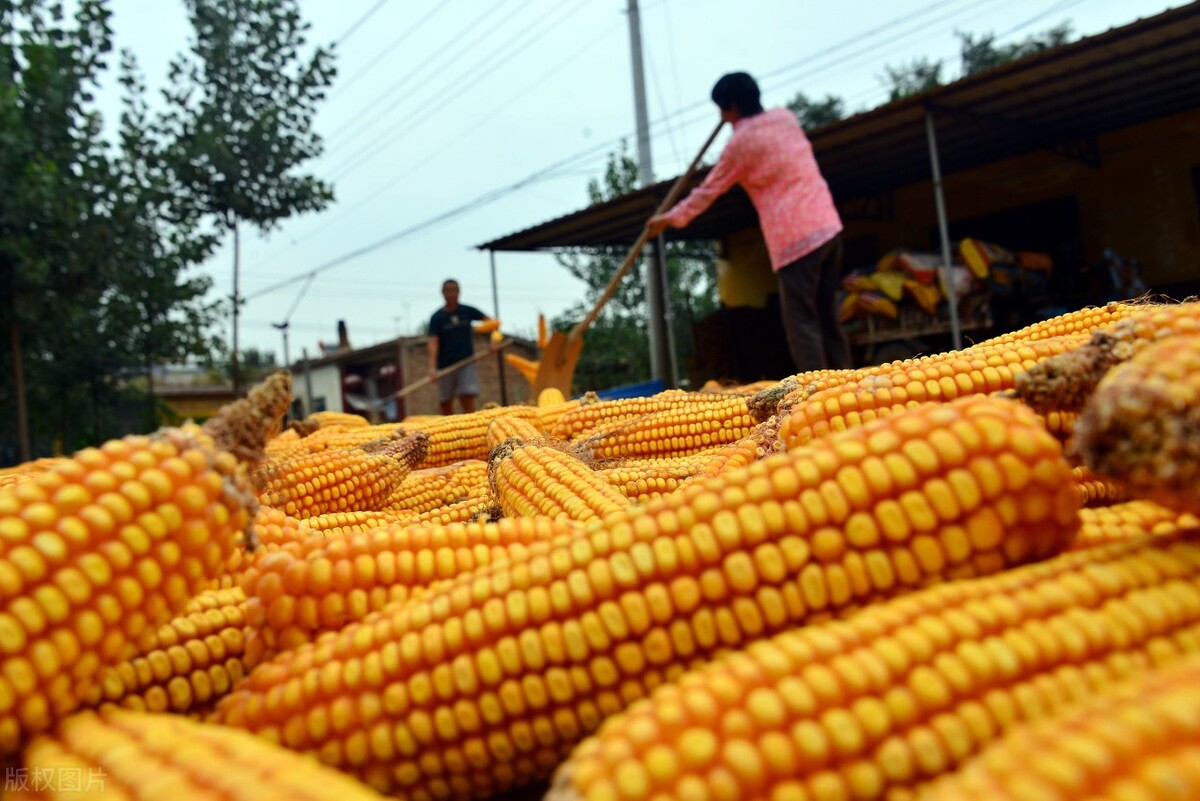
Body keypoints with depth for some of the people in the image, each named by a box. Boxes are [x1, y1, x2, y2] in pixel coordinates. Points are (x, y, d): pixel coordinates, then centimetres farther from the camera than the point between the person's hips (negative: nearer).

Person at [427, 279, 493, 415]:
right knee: (445, 404, 6)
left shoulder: (468, 311, 4)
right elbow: (433, 343, -13)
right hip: (445, 366, 0)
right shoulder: (437, 318, -3)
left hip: (466, 363, 0)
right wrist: (432, 367, -26)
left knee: (468, 401, -12)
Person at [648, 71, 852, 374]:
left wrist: (671, 217, 14)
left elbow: (709, 190, 3)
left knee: (801, 323, -6)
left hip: (795, 238, -7)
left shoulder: (741, 140, -6)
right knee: (827, 318, 12)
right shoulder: (785, 117, 13)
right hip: (828, 226, 8)